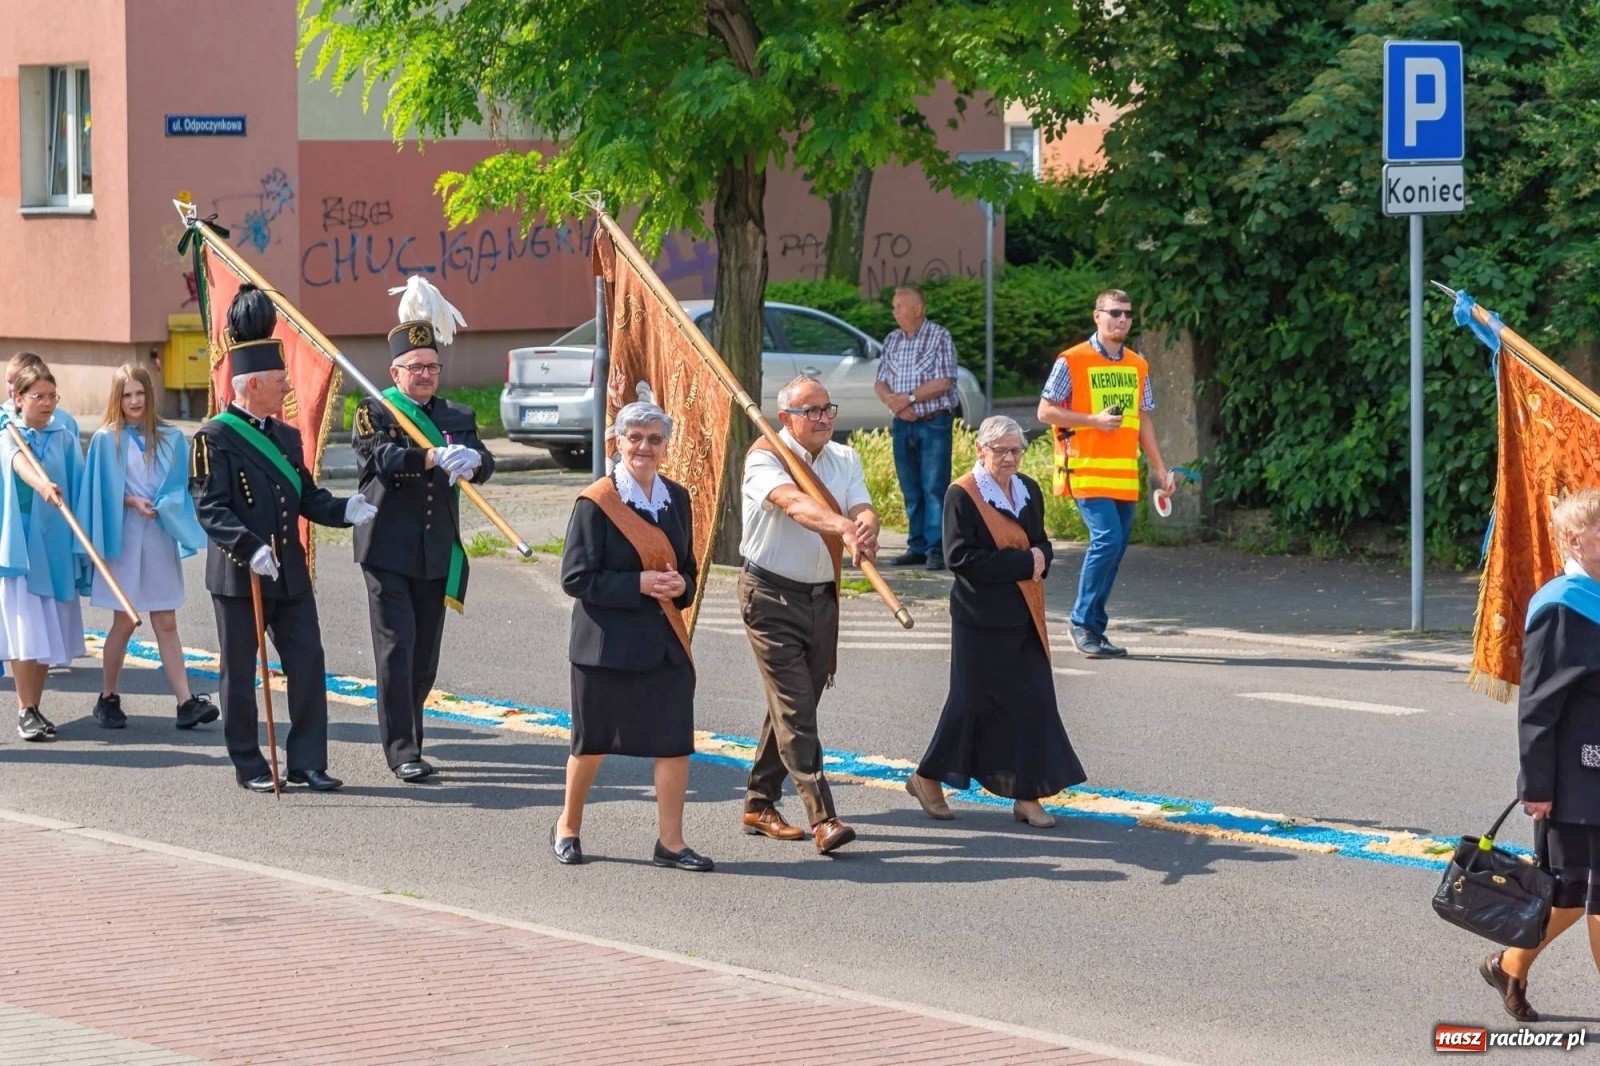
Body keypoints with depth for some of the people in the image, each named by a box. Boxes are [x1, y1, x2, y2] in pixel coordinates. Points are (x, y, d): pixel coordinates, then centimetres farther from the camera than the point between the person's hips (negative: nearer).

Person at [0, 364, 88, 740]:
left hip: (56, 544, 4)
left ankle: (35, 707, 15)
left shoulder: (65, 439, 9)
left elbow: (77, 488, 8)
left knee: (50, 629, 5)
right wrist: (42, 485, -47)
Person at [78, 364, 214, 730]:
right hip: (123, 538, -2)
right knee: (124, 623, 1)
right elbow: (99, 492, 0)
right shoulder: (106, 440, 0)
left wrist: (163, 505, -13)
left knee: (166, 623, 1)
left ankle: (185, 701, -4)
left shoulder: (171, 439, 6)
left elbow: (182, 486, 5)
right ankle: (107, 699, 15)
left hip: (159, 537, 2)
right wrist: (131, 502, -14)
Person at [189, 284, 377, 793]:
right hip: (237, 576, -7)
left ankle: (307, 762, 9)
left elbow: (306, 495, 15)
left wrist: (343, 510, -5)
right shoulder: (215, 439, -10)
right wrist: (250, 548, -29)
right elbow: (209, 508, -17)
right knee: (240, 673, 4)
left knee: (308, 664, 3)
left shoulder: (286, 436, 13)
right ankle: (249, 766, 13)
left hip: (290, 574, 7)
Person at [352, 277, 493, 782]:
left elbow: (483, 463, -1)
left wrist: (472, 460, -26)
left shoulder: (458, 417, 13)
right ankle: (402, 749, -7)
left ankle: (405, 732, 24)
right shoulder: (374, 412, -1)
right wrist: (431, 457, -37)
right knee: (397, 648, -8)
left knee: (426, 654, 10)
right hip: (388, 550, -5)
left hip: (439, 553, 5)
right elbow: (381, 457, -21)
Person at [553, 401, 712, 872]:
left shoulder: (676, 498, 9)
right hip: (607, 642, -4)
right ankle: (567, 828, 28)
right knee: (592, 742, 8)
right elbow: (577, 578, -13)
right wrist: (639, 584, -20)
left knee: (675, 741, -3)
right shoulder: (595, 502, -9)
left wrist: (681, 586, -4)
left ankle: (670, 842, 6)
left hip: (666, 642, 4)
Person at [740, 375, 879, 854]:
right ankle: (822, 818, -16)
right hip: (771, 596, -7)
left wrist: (866, 527, -34)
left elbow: (862, 508, -9)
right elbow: (794, 504, -31)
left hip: (823, 595, 7)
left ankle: (760, 805, 25)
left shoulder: (844, 459, 9)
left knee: (794, 705, 13)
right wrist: (843, 526, -49)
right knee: (795, 708, -11)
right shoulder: (765, 458, -12)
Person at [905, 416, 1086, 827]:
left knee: (1033, 703, 2)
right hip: (981, 619, -6)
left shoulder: (1029, 491, 9)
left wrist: (1040, 557, -6)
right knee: (974, 701, 1)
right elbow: (960, 557, -19)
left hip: (1024, 617, 6)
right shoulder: (962, 495, -11)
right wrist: (1022, 563, -19)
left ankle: (1028, 796, 8)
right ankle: (927, 779, 19)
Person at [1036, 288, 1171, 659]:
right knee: (1107, 538, -19)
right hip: (1087, 470, -6)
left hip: (1125, 474, 6)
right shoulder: (1072, 361, -3)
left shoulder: (1138, 366, 14)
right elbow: (1046, 411, -3)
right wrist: (1094, 419, -13)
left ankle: (1094, 628, 13)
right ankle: (1082, 623, -9)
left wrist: (1159, 466, 14)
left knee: (1115, 547, 5)